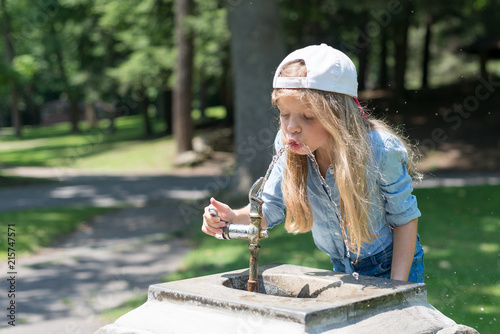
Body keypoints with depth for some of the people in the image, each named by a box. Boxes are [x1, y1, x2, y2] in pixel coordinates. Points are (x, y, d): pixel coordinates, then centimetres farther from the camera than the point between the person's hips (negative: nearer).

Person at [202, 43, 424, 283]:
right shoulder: (288, 147, -20)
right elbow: (272, 206, -8)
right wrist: (234, 217, -30)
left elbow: (405, 218, -16)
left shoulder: (380, 151, -30)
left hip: (392, 266, -3)